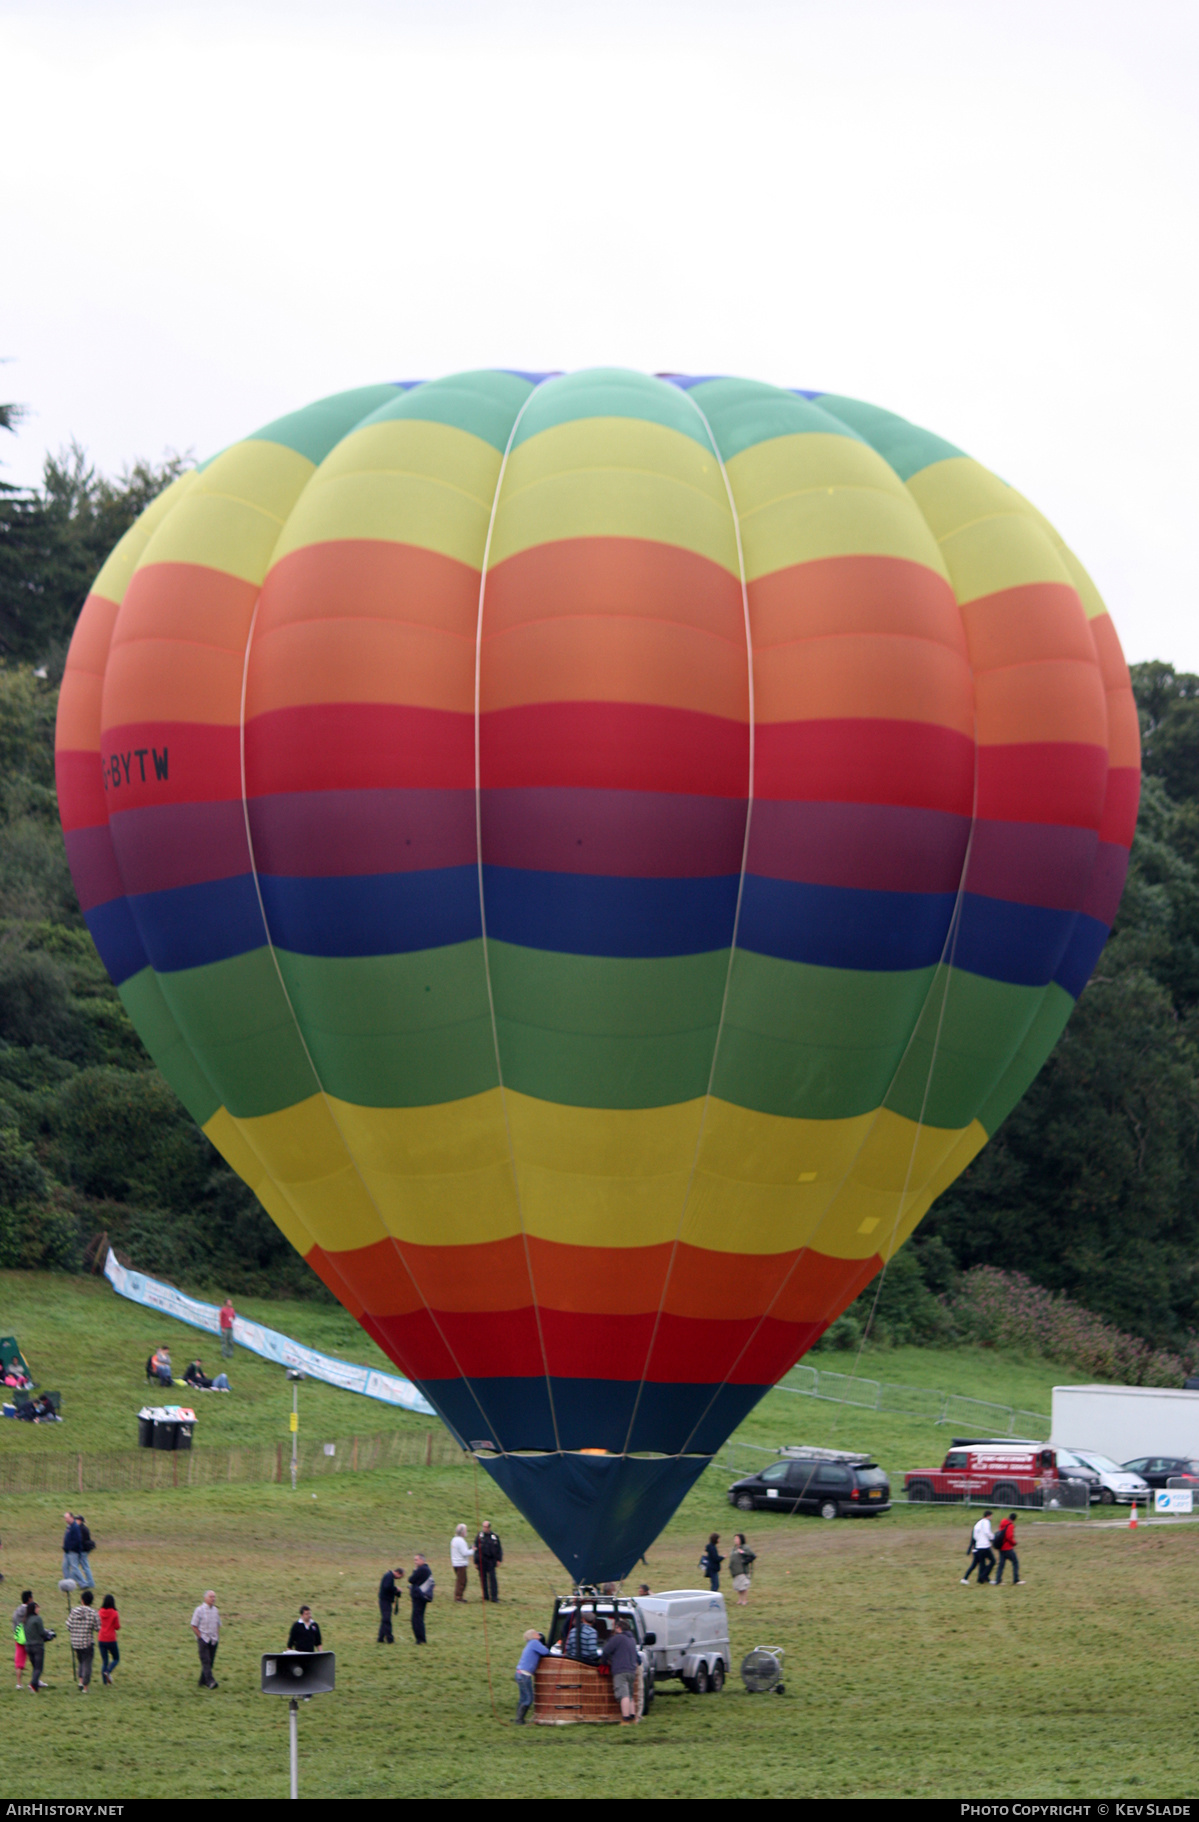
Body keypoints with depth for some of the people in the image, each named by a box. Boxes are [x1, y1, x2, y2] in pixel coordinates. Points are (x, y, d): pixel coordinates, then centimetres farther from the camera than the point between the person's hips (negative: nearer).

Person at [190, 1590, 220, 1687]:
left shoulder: (215, 1610, 10)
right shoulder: (200, 1610, -7)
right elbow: (194, 1625, -5)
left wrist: (218, 1637, 10)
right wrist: (200, 1636, -11)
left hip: (213, 1640, 6)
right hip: (203, 1639, -6)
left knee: (210, 1662, 6)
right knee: (206, 1661, -13)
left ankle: (202, 1682, 16)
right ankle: (210, 1682, -24)